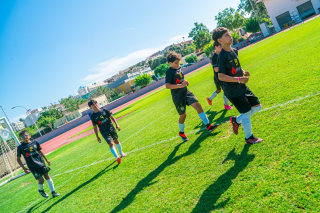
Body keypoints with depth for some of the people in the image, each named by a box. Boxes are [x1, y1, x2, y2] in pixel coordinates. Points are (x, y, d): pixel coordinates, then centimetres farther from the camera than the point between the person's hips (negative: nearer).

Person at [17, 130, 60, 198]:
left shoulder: (34, 142, 3)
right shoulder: (20, 147, -6)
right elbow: (18, 159, -1)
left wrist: (46, 160, 21)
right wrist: (24, 168, -8)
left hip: (41, 163, 3)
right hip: (33, 167, -3)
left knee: (47, 176, 2)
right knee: (41, 180, -3)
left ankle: (53, 192, 12)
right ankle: (41, 190, 29)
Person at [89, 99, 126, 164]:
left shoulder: (104, 110, -1)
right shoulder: (93, 116, -4)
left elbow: (112, 117, 4)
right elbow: (95, 127, 1)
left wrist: (116, 124, -7)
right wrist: (97, 137, 1)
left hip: (111, 128, 3)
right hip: (104, 132, -3)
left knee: (116, 140, 18)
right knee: (111, 144, -17)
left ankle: (121, 153, 40)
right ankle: (117, 157, -24)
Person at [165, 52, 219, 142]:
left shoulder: (179, 68, 7)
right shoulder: (169, 72, -16)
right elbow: (167, 86, -25)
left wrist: (185, 81, 1)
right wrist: (181, 85, -29)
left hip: (186, 92, 7)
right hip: (178, 97, -6)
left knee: (198, 105, -7)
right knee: (183, 115, 5)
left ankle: (208, 126, -4)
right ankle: (181, 132, 30)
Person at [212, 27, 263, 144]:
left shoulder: (234, 51, 6)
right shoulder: (222, 56, -19)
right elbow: (221, 76, -22)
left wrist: (243, 72, 1)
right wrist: (239, 79, -25)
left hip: (242, 87, 8)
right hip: (232, 90, -8)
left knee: (257, 106, 13)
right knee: (247, 112, 2)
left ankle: (236, 120, 29)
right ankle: (249, 137, 24)